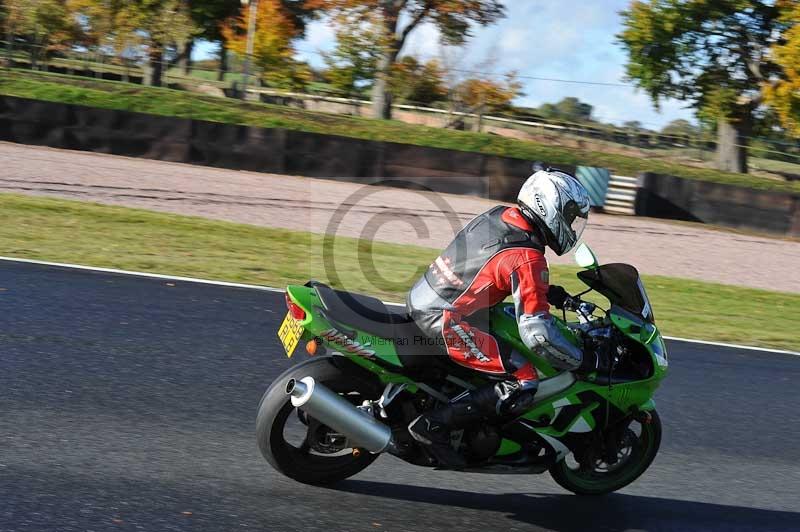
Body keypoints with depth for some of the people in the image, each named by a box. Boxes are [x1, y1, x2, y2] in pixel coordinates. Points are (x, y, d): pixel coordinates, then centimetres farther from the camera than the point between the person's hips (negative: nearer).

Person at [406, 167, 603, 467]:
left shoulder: (499, 215, 7)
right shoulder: (528, 258, -18)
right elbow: (537, 332, -22)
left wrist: (547, 292, 23)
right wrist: (582, 362, -8)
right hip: (444, 321, -10)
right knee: (522, 384, -13)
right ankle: (434, 426, -11)